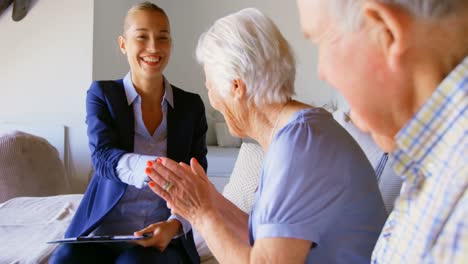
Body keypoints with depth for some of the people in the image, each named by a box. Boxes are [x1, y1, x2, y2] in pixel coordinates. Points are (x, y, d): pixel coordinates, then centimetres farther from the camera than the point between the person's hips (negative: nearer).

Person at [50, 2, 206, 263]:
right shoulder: (101, 94, 3)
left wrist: (175, 225, -20)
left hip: (162, 236, 0)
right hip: (100, 232, 0)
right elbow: (103, 156, -14)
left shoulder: (191, 105, 7)